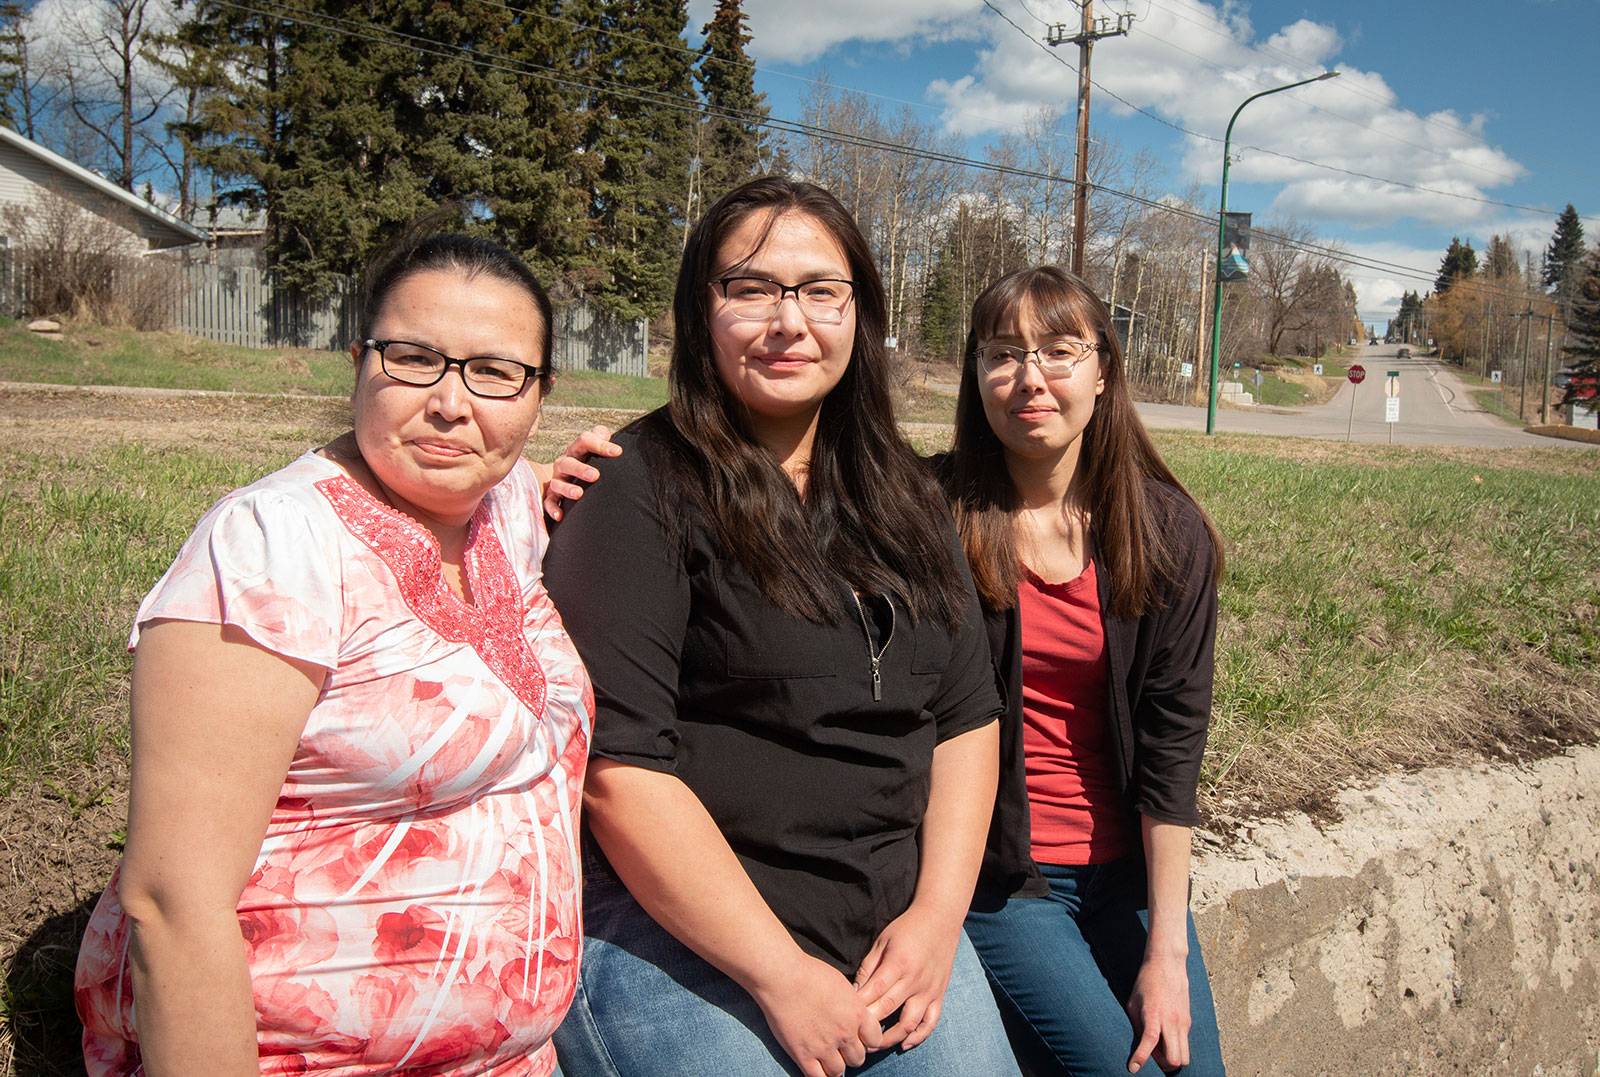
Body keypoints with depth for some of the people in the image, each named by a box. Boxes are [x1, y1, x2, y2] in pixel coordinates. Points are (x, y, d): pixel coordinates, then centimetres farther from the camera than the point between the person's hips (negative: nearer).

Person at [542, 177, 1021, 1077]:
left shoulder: (905, 498, 9)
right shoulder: (638, 490, -11)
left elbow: (968, 714, 10)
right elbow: (617, 764, -17)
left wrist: (939, 913, -2)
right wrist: (782, 973, -15)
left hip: (897, 934, 6)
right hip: (683, 950, -5)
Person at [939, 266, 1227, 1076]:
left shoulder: (1167, 532, -4)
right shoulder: (934, 514, -11)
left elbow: (1172, 742, -5)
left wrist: (1166, 950, -7)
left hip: (1129, 866, 3)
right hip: (993, 876, -3)